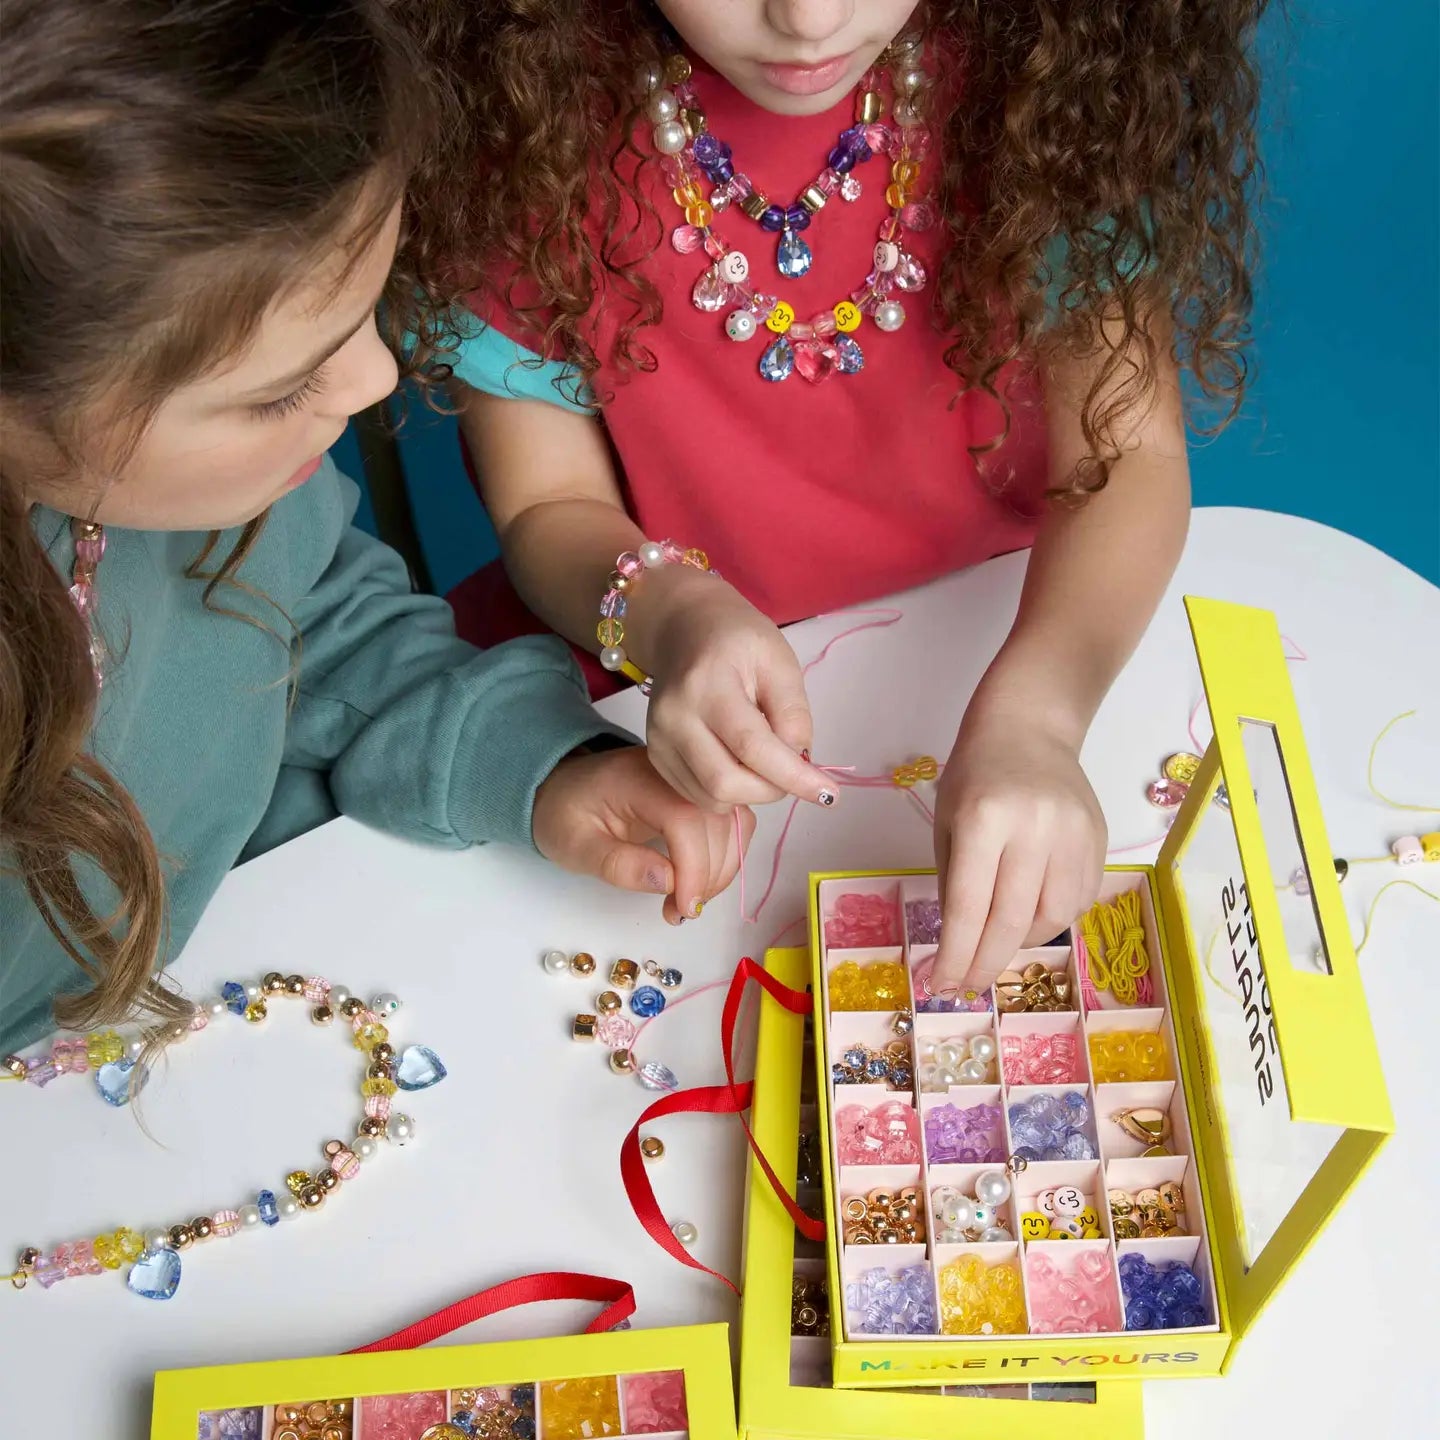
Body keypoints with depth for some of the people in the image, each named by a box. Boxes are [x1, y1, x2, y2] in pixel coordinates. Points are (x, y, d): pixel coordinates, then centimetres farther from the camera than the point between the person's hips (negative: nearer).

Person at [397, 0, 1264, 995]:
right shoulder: (524, 100, -17)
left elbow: (1127, 450, -16)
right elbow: (551, 505, -10)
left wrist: (1030, 714, -36)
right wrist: (665, 611, -33)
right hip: (677, 691, 0)